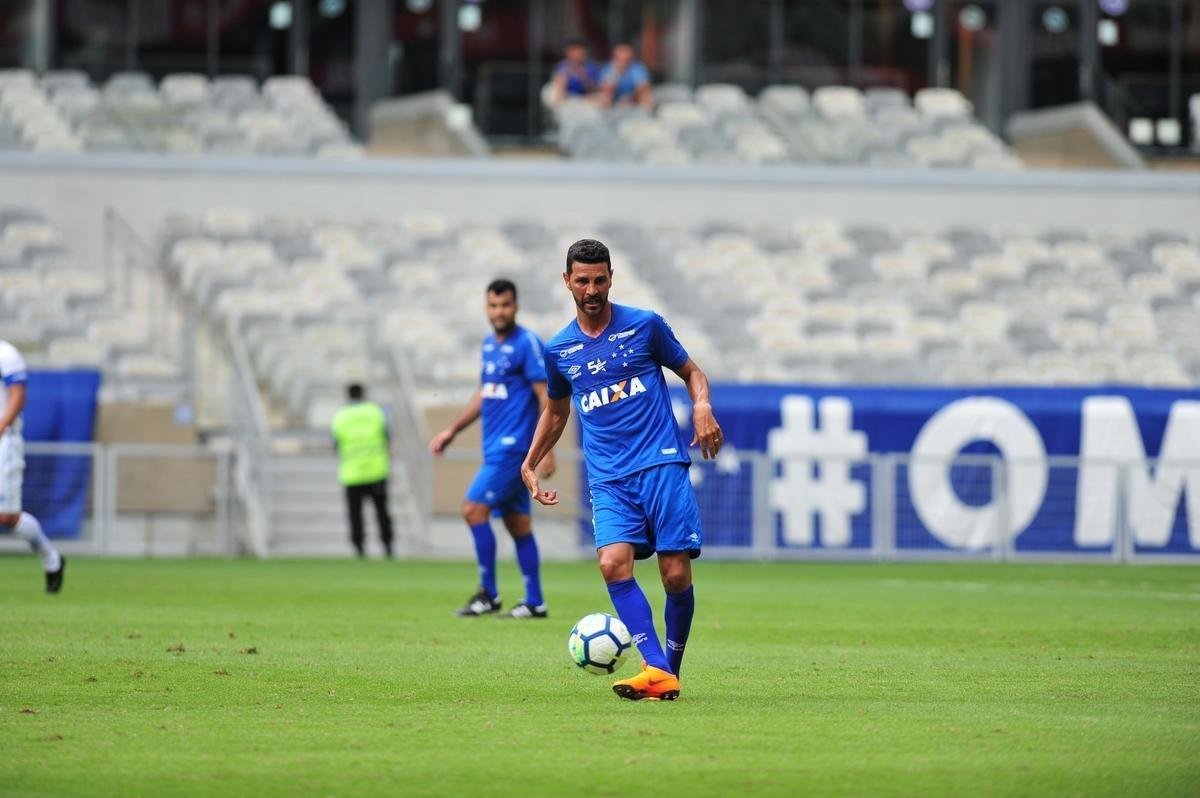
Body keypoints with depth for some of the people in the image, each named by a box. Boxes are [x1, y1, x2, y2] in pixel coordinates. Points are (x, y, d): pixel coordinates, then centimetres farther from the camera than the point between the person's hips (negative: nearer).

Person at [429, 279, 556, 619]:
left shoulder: (527, 344, -10)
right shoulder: (489, 344, 15)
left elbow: (545, 397, -14)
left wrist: (547, 450, -19)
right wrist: (451, 431, 23)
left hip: (513, 447, -9)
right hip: (497, 447, 9)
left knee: (474, 508, -13)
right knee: (518, 524, 8)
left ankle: (489, 594, -7)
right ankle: (534, 603, 10)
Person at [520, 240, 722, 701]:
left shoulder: (645, 326, 3)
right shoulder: (559, 350, 11)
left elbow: (691, 372, 14)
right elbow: (556, 411, 27)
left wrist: (702, 407, -6)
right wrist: (529, 464, 19)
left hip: (662, 464, -2)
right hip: (608, 478, 2)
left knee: (676, 574, -9)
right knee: (613, 563, -22)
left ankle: (671, 669, 12)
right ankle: (656, 671, -25)